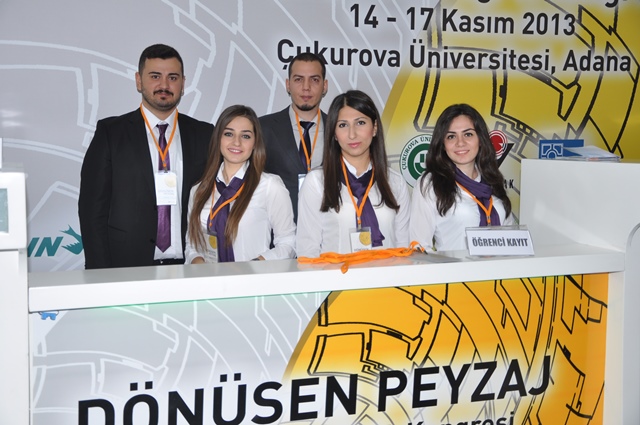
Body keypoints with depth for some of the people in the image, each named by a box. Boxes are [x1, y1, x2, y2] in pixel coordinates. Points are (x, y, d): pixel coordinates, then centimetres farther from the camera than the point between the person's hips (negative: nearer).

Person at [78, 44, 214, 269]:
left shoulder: (204, 135, 8)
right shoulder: (110, 133, 3)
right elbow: (92, 207, 0)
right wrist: (100, 273, -7)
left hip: (188, 267, 2)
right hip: (126, 267, -1)